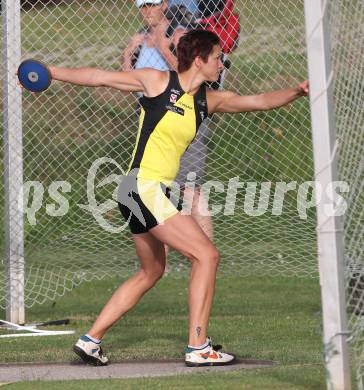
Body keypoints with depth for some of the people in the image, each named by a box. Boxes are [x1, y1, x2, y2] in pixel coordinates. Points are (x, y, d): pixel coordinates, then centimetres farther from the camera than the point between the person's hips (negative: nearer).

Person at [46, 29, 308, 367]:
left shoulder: (210, 100, 12)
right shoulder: (157, 81, -6)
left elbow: (260, 101, 12)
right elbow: (99, 77, 1)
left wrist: (297, 91, -3)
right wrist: (53, 72, -2)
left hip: (153, 192, 9)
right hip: (143, 186, -9)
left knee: (151, 271, 21)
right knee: (206, 255, -11)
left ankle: (90, 341, 27)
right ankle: (198, 348, -10)